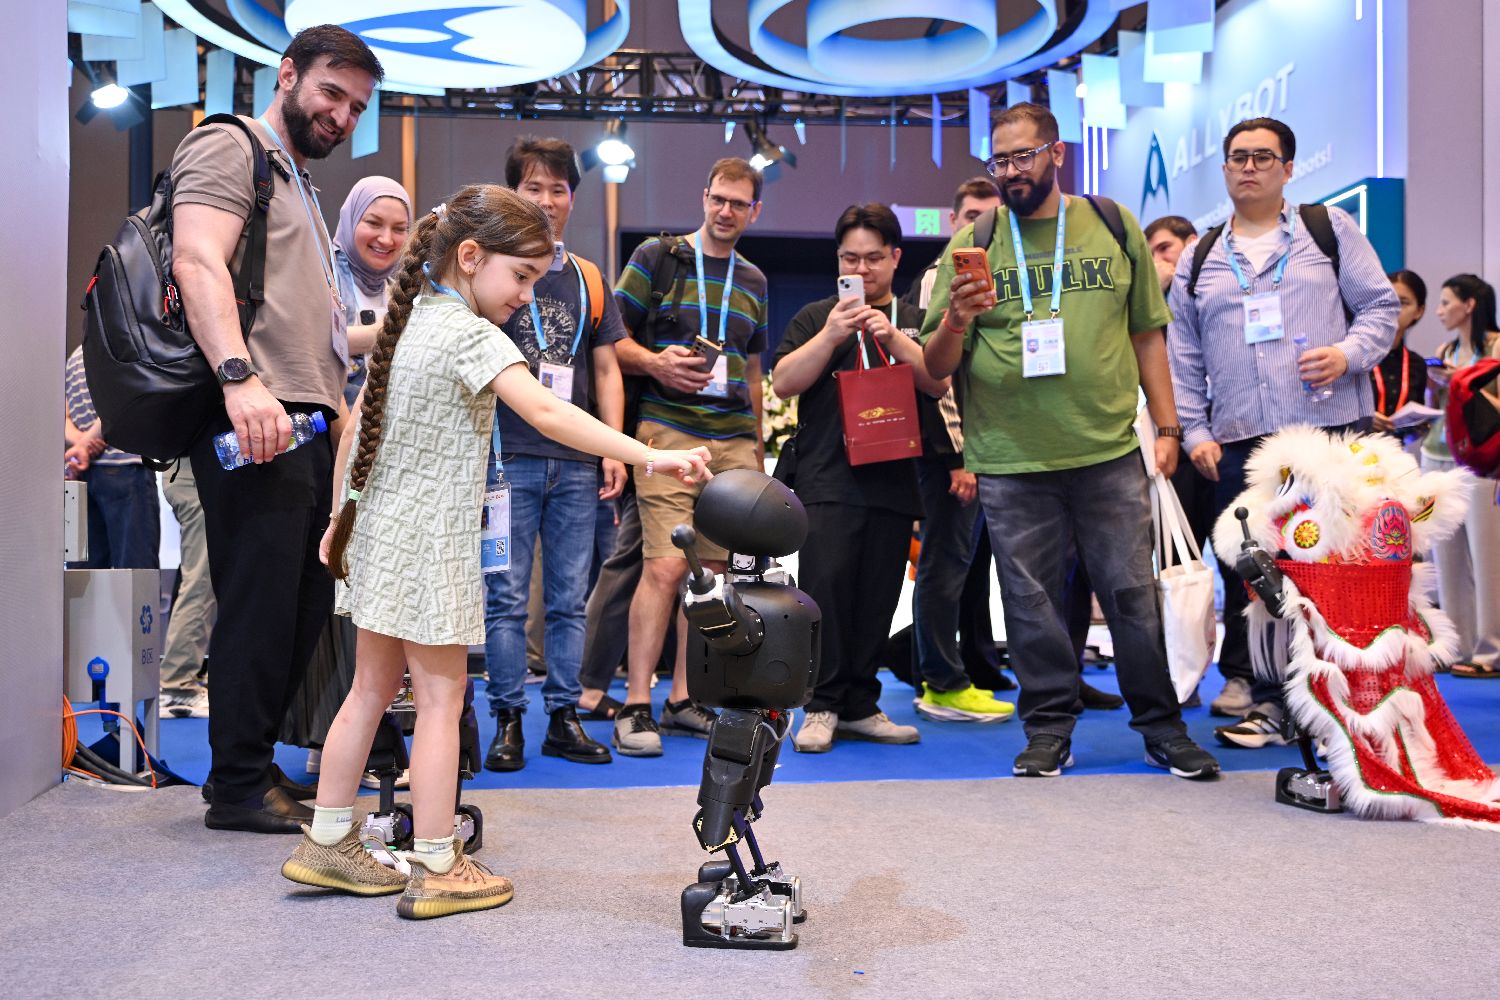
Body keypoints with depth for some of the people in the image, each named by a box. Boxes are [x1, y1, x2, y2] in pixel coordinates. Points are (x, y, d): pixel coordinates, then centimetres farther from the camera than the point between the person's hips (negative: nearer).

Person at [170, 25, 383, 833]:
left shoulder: (299, 183, 30)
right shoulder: (228, 148, 0)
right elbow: (198, 262, -17)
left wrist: (337, 403, 26)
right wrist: (241, 377, -29)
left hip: (304, 422, 10)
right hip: (253, 422, -10)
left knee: (305, 606, 10)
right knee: (261, 603, -7)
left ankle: (253, 764, 20)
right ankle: (240, 785, 3)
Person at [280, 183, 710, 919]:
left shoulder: (409, 320, 10)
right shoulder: (470, 334, -16)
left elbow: (356, 426, 14)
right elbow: (546, 414, -30)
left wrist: (341, 513, 21)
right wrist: (649, 456, -34)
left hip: (378, 531, 9)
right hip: (429, 545, -9)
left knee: (373, 688, 16)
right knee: (441, 697, -1)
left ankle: (327, 842, 25)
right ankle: (436, 872, 6)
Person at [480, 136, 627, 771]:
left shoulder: (588, 280, 15)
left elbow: (606, 369, 15)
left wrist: (615, 450, 5)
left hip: (576, 463, 4)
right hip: (509, 458, -3)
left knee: (569, 598, 7)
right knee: (507, 597, -1)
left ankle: (564, 718, 15)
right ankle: (508, 720, 8)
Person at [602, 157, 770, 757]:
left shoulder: (752, 280, 20)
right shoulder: (657, 256, 5)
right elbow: (613, 341, 2)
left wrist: (758, 442, 19)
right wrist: (656, 364, -16)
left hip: (735, 440, 5)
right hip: (670, 431, -5)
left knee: (713, 571, 4)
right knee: (666, 566, -14)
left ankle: (683, 698, 14)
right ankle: (636, 706, -7)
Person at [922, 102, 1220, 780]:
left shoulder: (1113, 228, 9)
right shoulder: (971, 246, 5)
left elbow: (1147, 334, 14)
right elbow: (935, 367, 3)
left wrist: (1166, 427, 8)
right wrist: (955, 320, -17)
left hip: (1110, 451, 1)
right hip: (1009, 462, 0)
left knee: (1135, 594, 5)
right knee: (1031, 601, 6)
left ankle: (1163, 728, 20)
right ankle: (1049, 730, 21)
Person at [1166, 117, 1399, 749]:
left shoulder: (1329, 229, 10)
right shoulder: (1199, 262, 16)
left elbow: (1381, 306, 7)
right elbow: (1183, 358, 14)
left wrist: (1349, 352, -12)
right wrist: (1194, 431, 5)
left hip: (1332, 433, -2)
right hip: (1240, 444, 2)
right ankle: (1265, 697, 11)